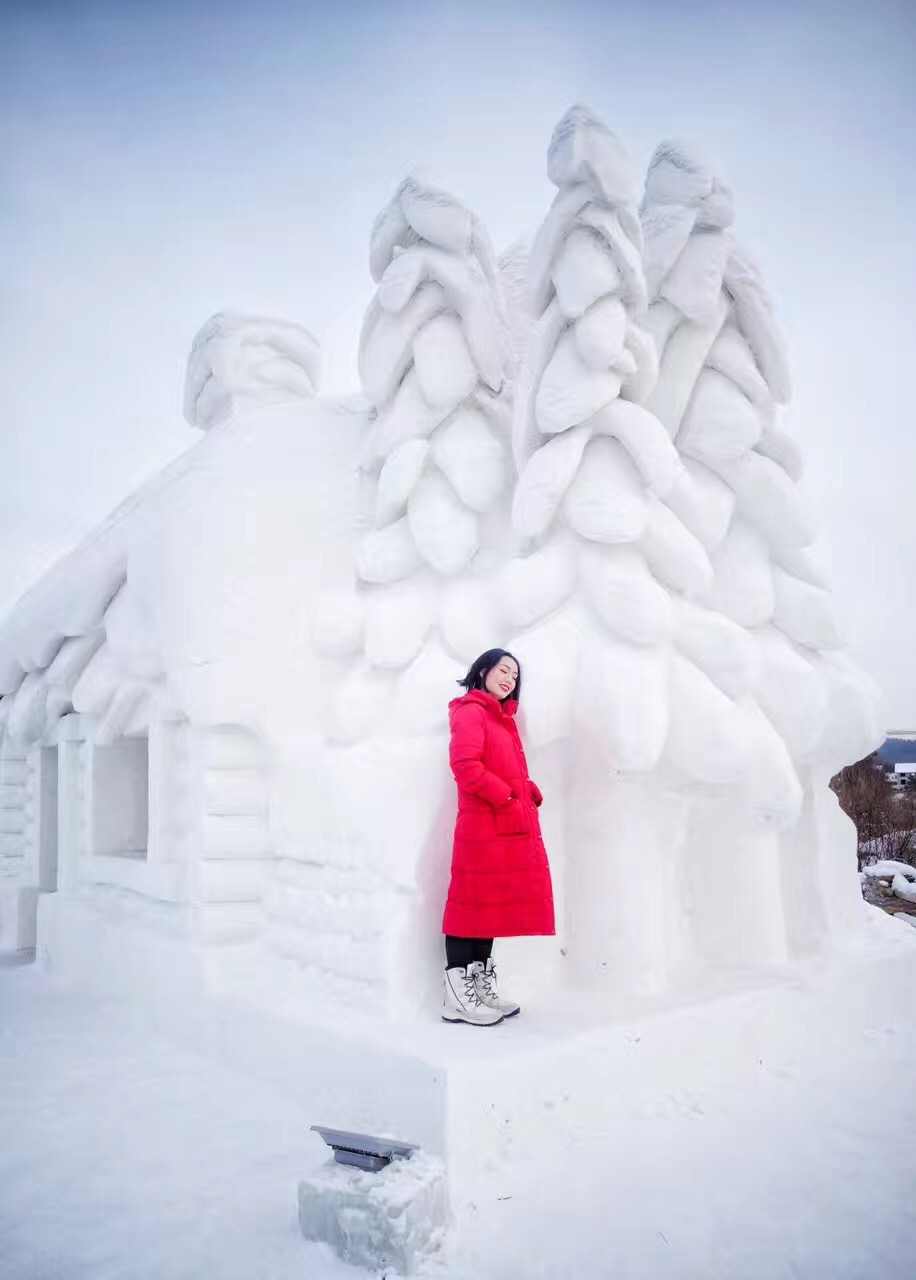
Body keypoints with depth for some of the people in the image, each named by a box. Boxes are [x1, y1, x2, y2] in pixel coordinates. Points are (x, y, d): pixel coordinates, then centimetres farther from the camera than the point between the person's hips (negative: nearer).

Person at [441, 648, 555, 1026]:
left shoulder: (503, 718, 22)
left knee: (493, 905, 12)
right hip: (484, 827, -9)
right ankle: (458, 996, 1)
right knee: (474, 905, -5)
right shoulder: (470, 712, -6)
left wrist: (530, 794, 4)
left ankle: (482, 988, 20)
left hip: (511, 828, 9)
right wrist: (505, 797, -16)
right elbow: (464, 764, -20)